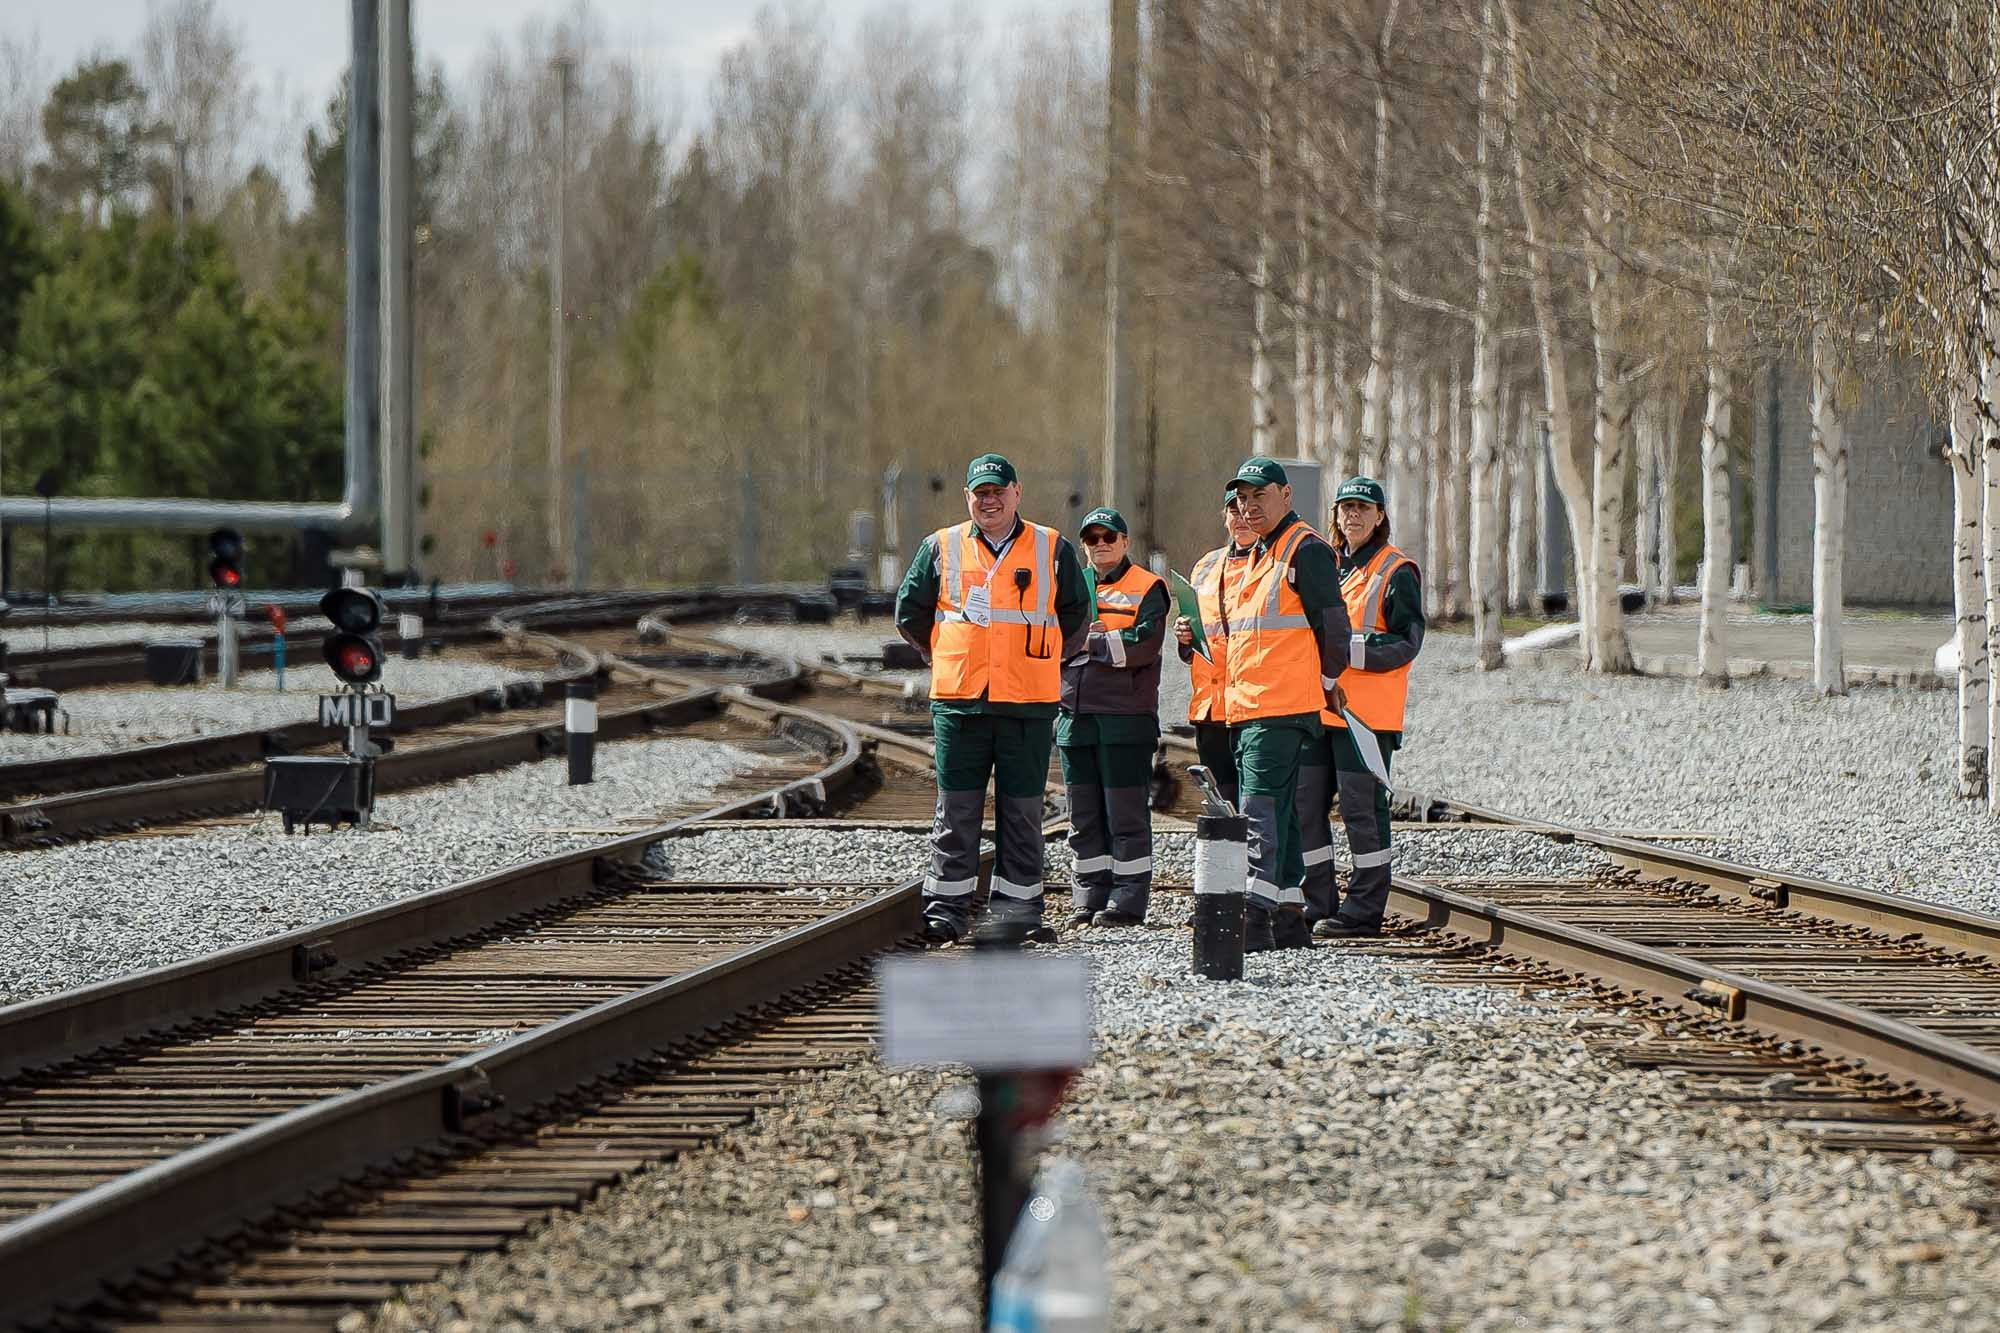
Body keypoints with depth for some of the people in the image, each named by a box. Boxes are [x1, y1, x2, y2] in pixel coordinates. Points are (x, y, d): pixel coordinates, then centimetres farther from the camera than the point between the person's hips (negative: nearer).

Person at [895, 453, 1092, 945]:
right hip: (959, 701, 0)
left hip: (1028, 703, 0)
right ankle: (947, 909, 2)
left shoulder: (1052, 549, 6)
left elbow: (1075, 615, 14)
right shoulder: (941, 548, 7)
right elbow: (910, 613, 13)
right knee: (957, 810, -1)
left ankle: (1018, 910, 9)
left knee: (1022, 812, 3)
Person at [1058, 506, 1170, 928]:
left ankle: (1128, 900, -2)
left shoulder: (1147, 588, 2)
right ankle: (1089, 897, 13)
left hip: (1126, 718, -6)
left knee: (1126, 813, -4)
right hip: (1076, 715, 6)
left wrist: (1090, 642, -8)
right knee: (1084, 814, 8)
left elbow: (1144, 644, -13)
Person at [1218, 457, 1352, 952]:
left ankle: (1252, 922, -22)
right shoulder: (1256, 556, 21)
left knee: (1261, 813, -16)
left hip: (1283, 707, -10)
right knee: (1277, 814, 11)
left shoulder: (1306, 550, -9)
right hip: (1245, 707, 10)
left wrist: (1326, 682, -1)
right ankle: (1289, 924, 15)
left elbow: (1333, 623, -10)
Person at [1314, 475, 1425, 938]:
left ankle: (1365, 908, -5)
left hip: (1368, 708, -8)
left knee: (1361, 804, -9)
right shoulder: (1330, 565, 19)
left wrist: (1350, 649, -21)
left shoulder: (1397, 572, -4)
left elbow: (1406, 643, -12)